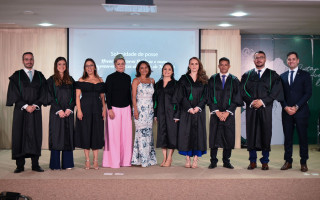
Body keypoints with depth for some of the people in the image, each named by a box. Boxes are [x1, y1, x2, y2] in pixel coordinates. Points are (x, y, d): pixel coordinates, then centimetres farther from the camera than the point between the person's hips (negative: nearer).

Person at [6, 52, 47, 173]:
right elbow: (14, 94, -3)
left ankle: (35, 164, 6)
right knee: (19, 135, -2)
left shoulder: (39, 76, 11)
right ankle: (20, 165, 4)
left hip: (35, 110, 2)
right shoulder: (17, 76, 4)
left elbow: (43, 93, 5)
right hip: (21, 111, -2)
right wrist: (25, 106, -12)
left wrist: (35, 105, -8)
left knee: (35, 136, 1)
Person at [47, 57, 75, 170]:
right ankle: (55, 164, 2)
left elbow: (74, 96, 8)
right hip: (56, 112, -3)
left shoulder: (70, 80, 12)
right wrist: (59, 110, -12)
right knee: (56, 136, -3)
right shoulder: (51, 80, 3)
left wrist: (69, 109, -7)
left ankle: (67, 163, 7)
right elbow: (50, 97, -3)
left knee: (68, 136, 2)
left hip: (68, 112, 3)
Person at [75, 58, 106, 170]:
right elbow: (77, 96, -1)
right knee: (85, 133, 0)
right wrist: (79, 110, -11)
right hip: (85, 108, -2)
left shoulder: (100, 81, 11)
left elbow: (102, 97, 12)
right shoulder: (81, 81, 4)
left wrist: (104, 109, 1)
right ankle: (87, 160, 8)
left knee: (97, 133, 1)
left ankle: (95, 161, 8)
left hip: (97, 109, 2)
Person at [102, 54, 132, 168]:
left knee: (127, 134, 3)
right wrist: (109, 109, -12)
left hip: (126, 108, 5)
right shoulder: (111, 78, -3)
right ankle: (114, 161, 3)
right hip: (114, 108, -4)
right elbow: (107, 94, -5)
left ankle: (125, 160, 12)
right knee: (114, 134, -4)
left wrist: (131, 108, 15)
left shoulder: (127, 77, 11)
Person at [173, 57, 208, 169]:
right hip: (186, 111, -1)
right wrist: (189, 108, -12)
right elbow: (181, 96, -1)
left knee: (198, 133, -1)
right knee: (186, 133, -2)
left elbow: (205, 95, 3)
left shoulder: (204, 80, 10)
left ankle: (195, 159, 4)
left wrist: (198, 107, -11)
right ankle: (187, 159, 5)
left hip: (199, 110, 1)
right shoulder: (184, 79, 6)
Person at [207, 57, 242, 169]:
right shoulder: (213, 79, 7)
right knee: (214, 136, 0)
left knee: (228, 138, 1)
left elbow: (236, 98, 0)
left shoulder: (234, 80, 6)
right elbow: (210, 98, 2)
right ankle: (213, 161, 8)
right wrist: (217, 111, -9)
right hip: (215, 113, 0)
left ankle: (226, 161, 12)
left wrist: (227, 112, -9)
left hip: (229, 114, 0)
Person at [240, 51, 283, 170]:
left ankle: (265, 162, 9)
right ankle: (252, 161, 9)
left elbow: (276, 91, -2)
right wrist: (251, 101, -12)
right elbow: (243, 90, 3)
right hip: (251, 109, 1)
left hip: (266, 109, -1)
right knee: (251, 133, 1)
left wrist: (262, 101, -12)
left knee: (265, 133, 0)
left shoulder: (272, 75, 8)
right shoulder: (247, 75, 12)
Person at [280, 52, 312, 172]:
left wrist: (296, 107, -11)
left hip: (301, 111, -3)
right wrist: (286, 107, -6)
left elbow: (308, 93, -4)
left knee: (303, 137, 1)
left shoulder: (305, 75, 4)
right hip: (286, 111, 3)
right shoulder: (282, 76, 13)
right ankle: (288, 161, 11)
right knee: (287, 137, 4)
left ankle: (303, 162, 10)